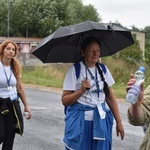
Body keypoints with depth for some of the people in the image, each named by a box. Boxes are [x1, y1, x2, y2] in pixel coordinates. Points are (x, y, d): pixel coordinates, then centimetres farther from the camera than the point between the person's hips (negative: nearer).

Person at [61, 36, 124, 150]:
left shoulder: (103, 69, 4)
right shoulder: (74, 70, -9)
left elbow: (110, 98, 8)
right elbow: (65, 100, -8)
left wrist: (119, 122, 6)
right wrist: (81, 90, -22)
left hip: (100, 122, 4)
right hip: (80, 122, -4)